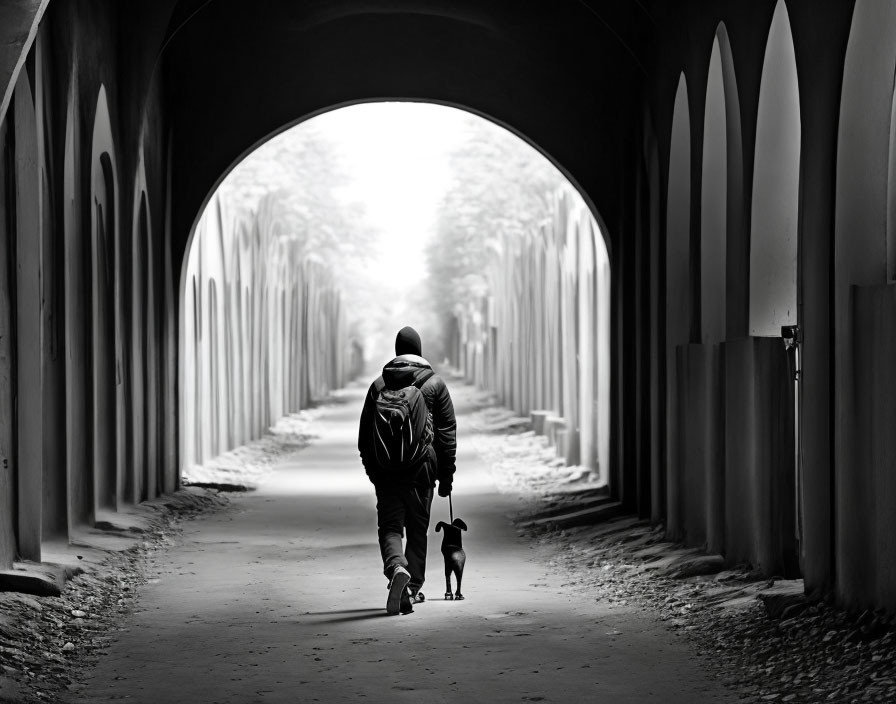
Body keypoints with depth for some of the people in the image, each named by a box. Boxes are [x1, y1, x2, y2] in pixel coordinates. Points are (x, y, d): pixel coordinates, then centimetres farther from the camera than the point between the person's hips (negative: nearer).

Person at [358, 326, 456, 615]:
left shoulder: (379, 385, 6)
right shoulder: (435, 384, 2)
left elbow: (365, 432, 9)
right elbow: (447, 432, 1)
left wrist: (371, 468, 20)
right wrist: (446, 474, 6)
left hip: (386, 471, 0)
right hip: (422, 469, 0)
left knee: (389, 526, 1)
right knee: (417, 529, 11)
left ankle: (397, 567, -27)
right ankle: (412, 588, 12)